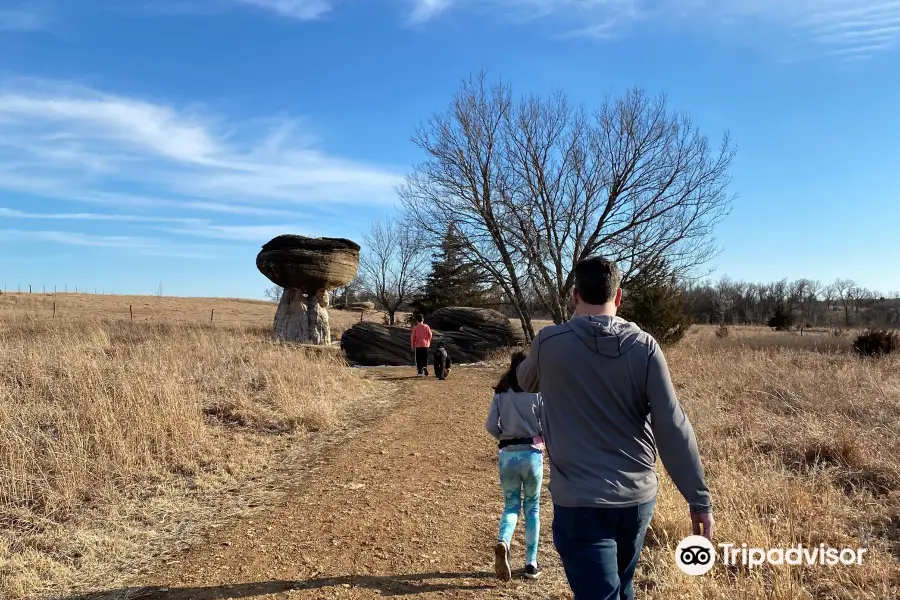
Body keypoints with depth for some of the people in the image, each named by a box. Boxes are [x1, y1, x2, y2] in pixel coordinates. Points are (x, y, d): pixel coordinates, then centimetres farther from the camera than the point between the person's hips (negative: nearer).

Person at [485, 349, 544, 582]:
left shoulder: (500, 393, 0)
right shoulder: (536, 391, -7)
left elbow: (490, 426, -4)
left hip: (507, 455, 2)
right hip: (531, 453, -2)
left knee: (511, 505, 15)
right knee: (532, 508, 14)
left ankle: (503, 542, -15)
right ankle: (531, 564, 18)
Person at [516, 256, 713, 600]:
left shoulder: (549, 343, -9)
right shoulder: (644, 347, -6)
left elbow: (527, 382, 14)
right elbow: (673, 429, -8)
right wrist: (699, 499, -2)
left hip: (579, 502, -4)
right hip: (638, 497, 4)